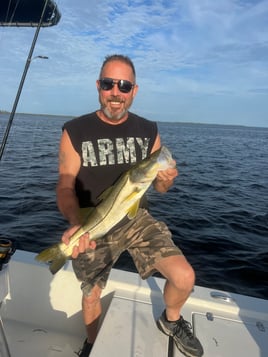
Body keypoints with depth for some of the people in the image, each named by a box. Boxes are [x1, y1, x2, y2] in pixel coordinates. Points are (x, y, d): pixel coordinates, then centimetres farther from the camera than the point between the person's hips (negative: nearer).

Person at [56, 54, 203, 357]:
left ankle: (171, 321, 24)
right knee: (91, 297, 16)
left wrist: (165, 180, -20)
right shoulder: (75, 131, -9)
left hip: (137, 219, 1)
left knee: (184, 277, -14)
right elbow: (65, 186, -9)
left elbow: (158, 187, 5)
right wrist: (76, 223, -28)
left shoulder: (148, 131, -1)